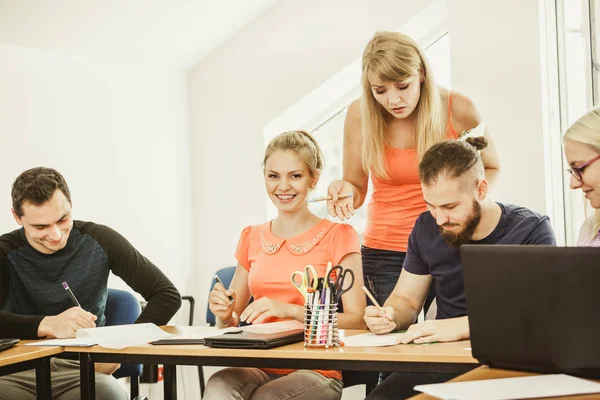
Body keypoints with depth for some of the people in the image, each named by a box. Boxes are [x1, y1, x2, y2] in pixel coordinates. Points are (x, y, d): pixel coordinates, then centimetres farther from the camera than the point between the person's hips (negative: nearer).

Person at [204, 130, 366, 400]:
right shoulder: (252, 238, 16)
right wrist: (225, 315, -3)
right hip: (258, 365, 3)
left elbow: (357, 321, -7)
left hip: (314, 370, -3)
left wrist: (290, 310, -19)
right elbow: (234, 322, 20)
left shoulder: (338, 236, 3)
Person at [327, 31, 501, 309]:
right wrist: (346, 192, -20)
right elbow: (357, 190, 4)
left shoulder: (457, 109, -7)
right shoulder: (360, 114, -5)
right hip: (384, 252, 0)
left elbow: (491, 167, 10)